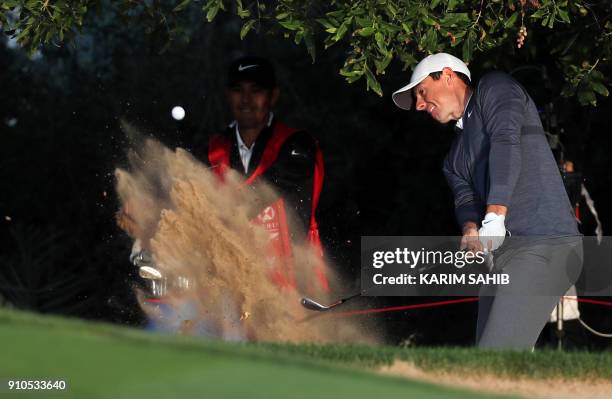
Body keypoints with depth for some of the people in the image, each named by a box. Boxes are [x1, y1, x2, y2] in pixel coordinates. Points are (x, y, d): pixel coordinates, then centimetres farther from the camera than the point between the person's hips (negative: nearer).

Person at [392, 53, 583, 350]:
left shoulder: (495, 89, 5)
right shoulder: (455, 158, 27)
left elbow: (506, 142, -13)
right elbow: (466, 198, 8)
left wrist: (495, 215, -28)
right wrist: (471, 232, -18)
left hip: (544, 246, -9)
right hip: (499, 253, 9)